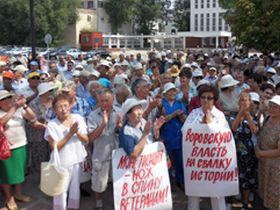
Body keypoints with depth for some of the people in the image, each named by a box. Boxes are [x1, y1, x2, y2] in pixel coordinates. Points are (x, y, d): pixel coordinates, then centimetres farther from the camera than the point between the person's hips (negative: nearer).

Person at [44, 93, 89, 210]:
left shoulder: (78, 118, -4)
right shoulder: (52, 125, -14)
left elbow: (86, 140, -1)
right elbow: (55, 147, -17)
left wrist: (77, 132, -22)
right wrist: (70, 133, -23)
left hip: (77, 160, 4)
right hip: (62, 163, -4)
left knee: (75, 187, 18)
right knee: (61, 190, 6)